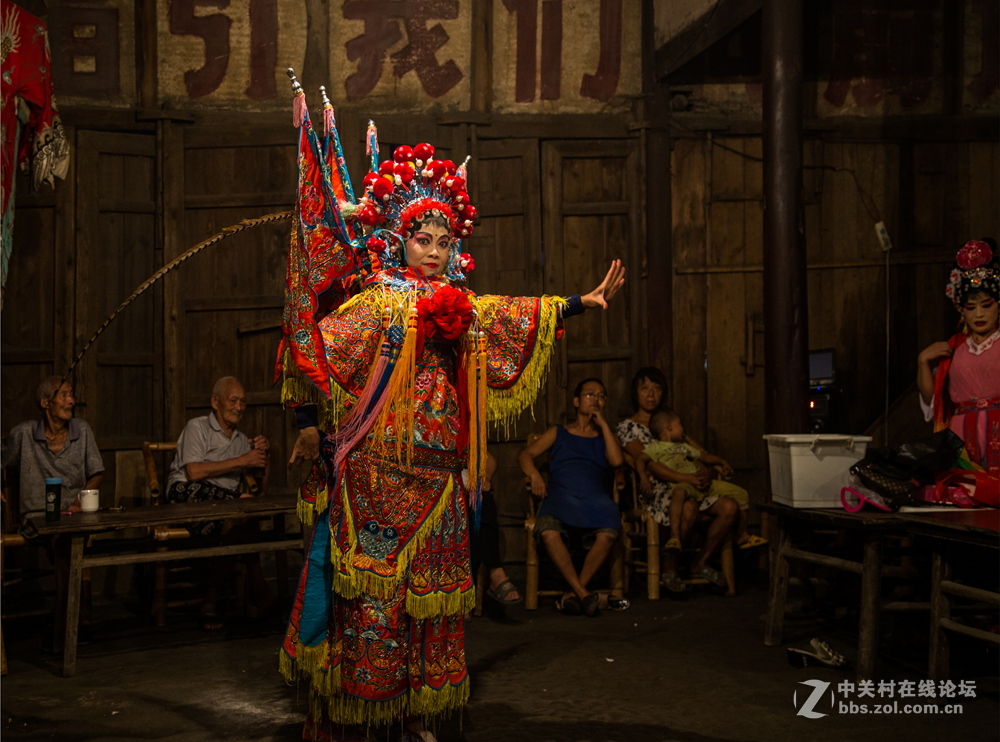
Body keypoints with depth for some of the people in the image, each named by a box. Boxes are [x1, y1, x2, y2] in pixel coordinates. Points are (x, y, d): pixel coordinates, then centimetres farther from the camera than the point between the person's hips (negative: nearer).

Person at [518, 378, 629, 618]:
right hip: (560, 496, -1)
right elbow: (526, 455, 18)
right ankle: (583, 594, -31)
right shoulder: (558, 433, 26)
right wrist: (534, 475, -4)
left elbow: (617, 460, 5)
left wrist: (602, 423, 11)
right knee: (549, 533, -36)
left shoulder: (604, 436, 27)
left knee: (607, 534, -34)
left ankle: (574, 592, -22)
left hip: (594, 498, 1)